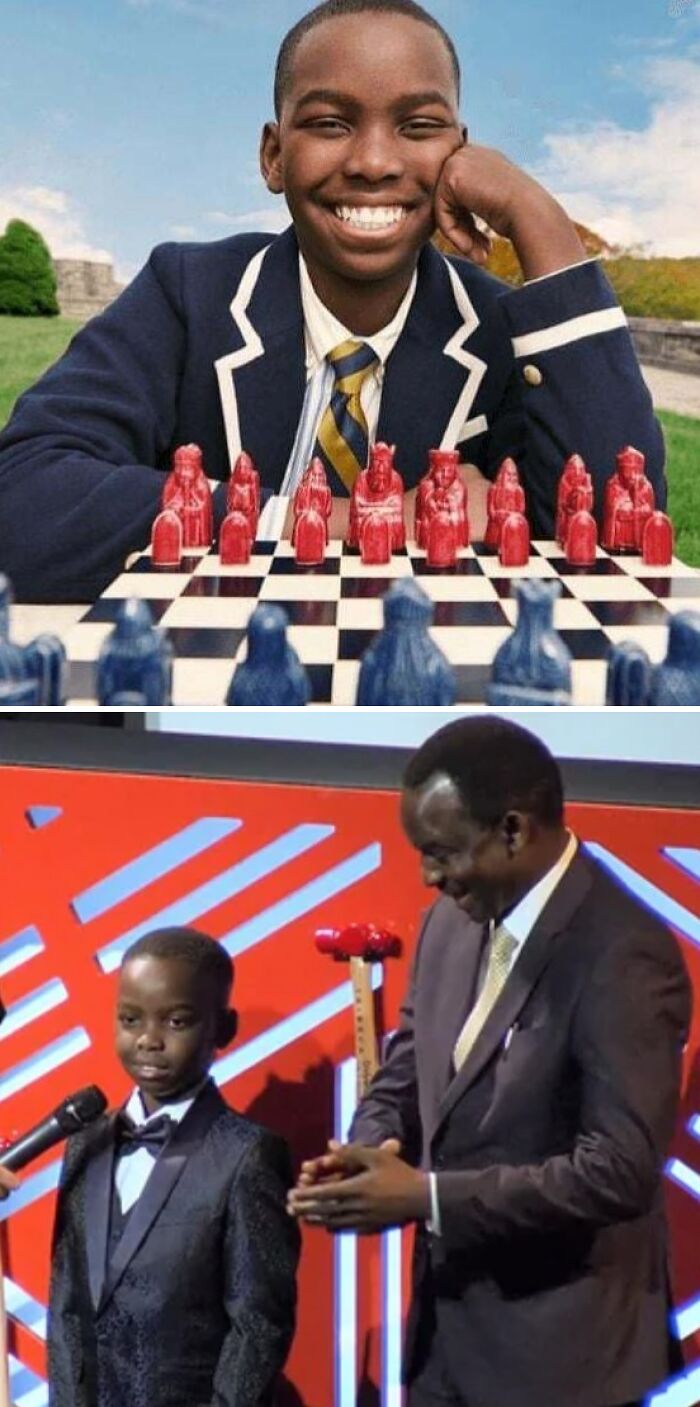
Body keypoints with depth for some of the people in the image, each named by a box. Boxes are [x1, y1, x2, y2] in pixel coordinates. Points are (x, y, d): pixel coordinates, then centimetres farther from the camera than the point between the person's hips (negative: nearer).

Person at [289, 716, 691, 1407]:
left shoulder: (623, 955, -21)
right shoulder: (452, 921, 3)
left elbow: (620, 1170, -24)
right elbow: (405, 1070, 12)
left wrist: (428, 1197, -24)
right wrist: (373, 1148, -10)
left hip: (558, 1340, -6)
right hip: (445, 1314, 7)